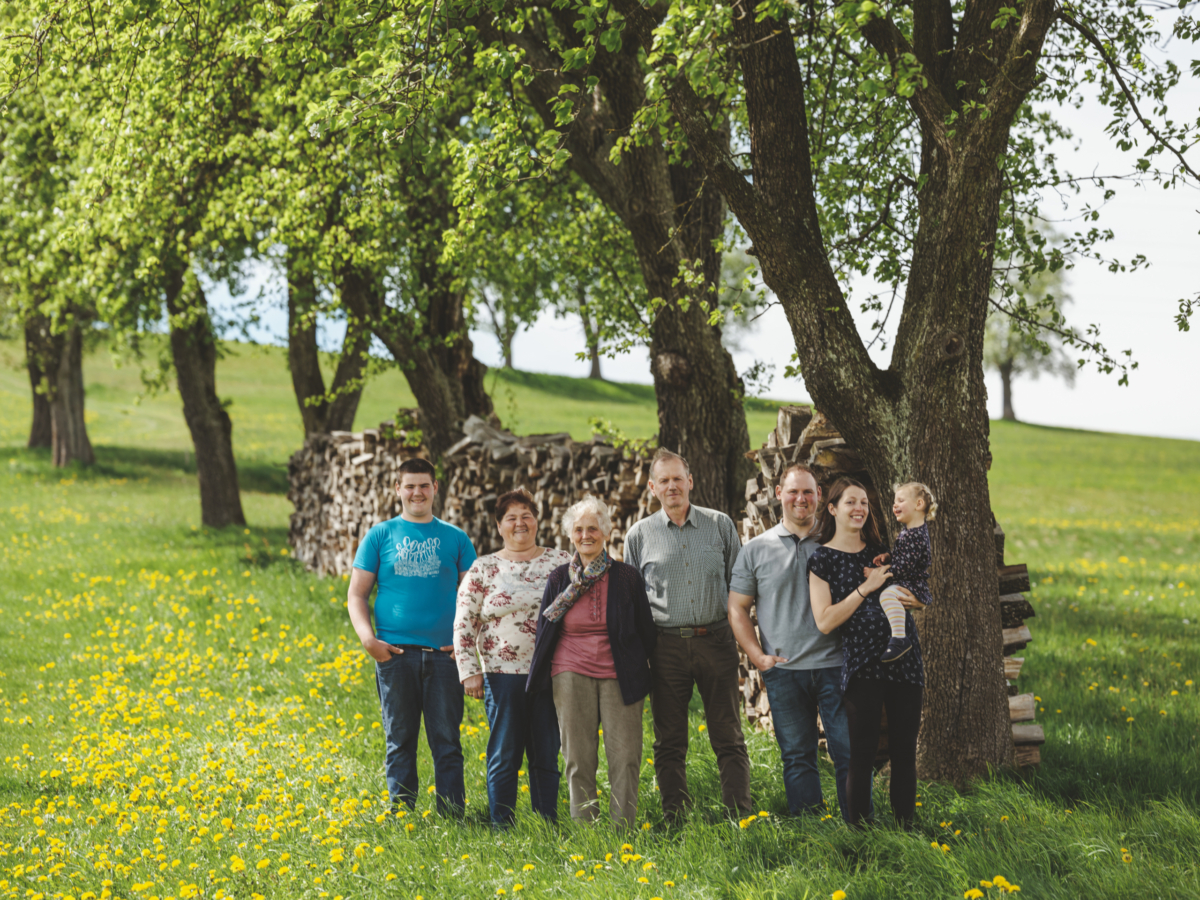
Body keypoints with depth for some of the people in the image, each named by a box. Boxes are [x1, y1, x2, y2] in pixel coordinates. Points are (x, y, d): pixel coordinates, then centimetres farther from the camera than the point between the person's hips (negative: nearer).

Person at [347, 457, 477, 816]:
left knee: (447, 741, 0)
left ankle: (453, 817, 5)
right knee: (400, 740, 4)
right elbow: (357, 595, 7)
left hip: (443, 653, 0)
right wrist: (367, 638, -8)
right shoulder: (381, 535, 8)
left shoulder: (455, 538, 11)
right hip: (394, 652, 0)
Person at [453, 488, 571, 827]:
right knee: (504, 756, 3)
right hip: (503, 674, -1)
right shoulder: (484, 569, 4)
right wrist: (469, 671, -4)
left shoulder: (561, 561, 7)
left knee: (547, 755, 6)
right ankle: (502, 829, 11)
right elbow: (463, 623, 4)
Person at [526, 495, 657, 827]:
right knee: (578, 759, 3)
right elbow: (544, 629, 13)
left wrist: (638, 668, 7)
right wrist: (542, 675, 10)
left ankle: (624, 830, 1)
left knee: (625, 756, -4)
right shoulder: (559, 578, 6)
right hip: (572, 674, 1)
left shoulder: (627, 577, 2)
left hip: (619, 675, -1)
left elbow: (646, 629, 8)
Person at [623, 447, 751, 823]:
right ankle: (675, 817, 11)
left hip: (716, 639, 0)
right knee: (669, 741, 4)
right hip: (666, 646, 0)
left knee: (728, 736, 1)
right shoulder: (640, 534, 7)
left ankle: (740, 816, 4)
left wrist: (736, 623, 3)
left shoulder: (720, 525, 7)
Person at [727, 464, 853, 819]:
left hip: (834, 665, 0)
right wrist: (759, 657, -2)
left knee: (851, 753, -3)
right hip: (784, 670, 0)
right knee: (798, 757, 6)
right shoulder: (756, 550, 8)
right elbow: (737, 608, 9)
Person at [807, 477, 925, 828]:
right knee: (863, 753, -4)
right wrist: (867, 587, -12)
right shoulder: (822, 558, 0)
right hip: (861, 663, -5)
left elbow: (918, 599, 24)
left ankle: (906, 826, 14)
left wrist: (901, 596, 0)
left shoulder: (879, 550, 15)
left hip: (904, 658, 5)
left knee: (904, 749, 6)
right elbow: (825, 621, -9)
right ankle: (859, 829, 5)